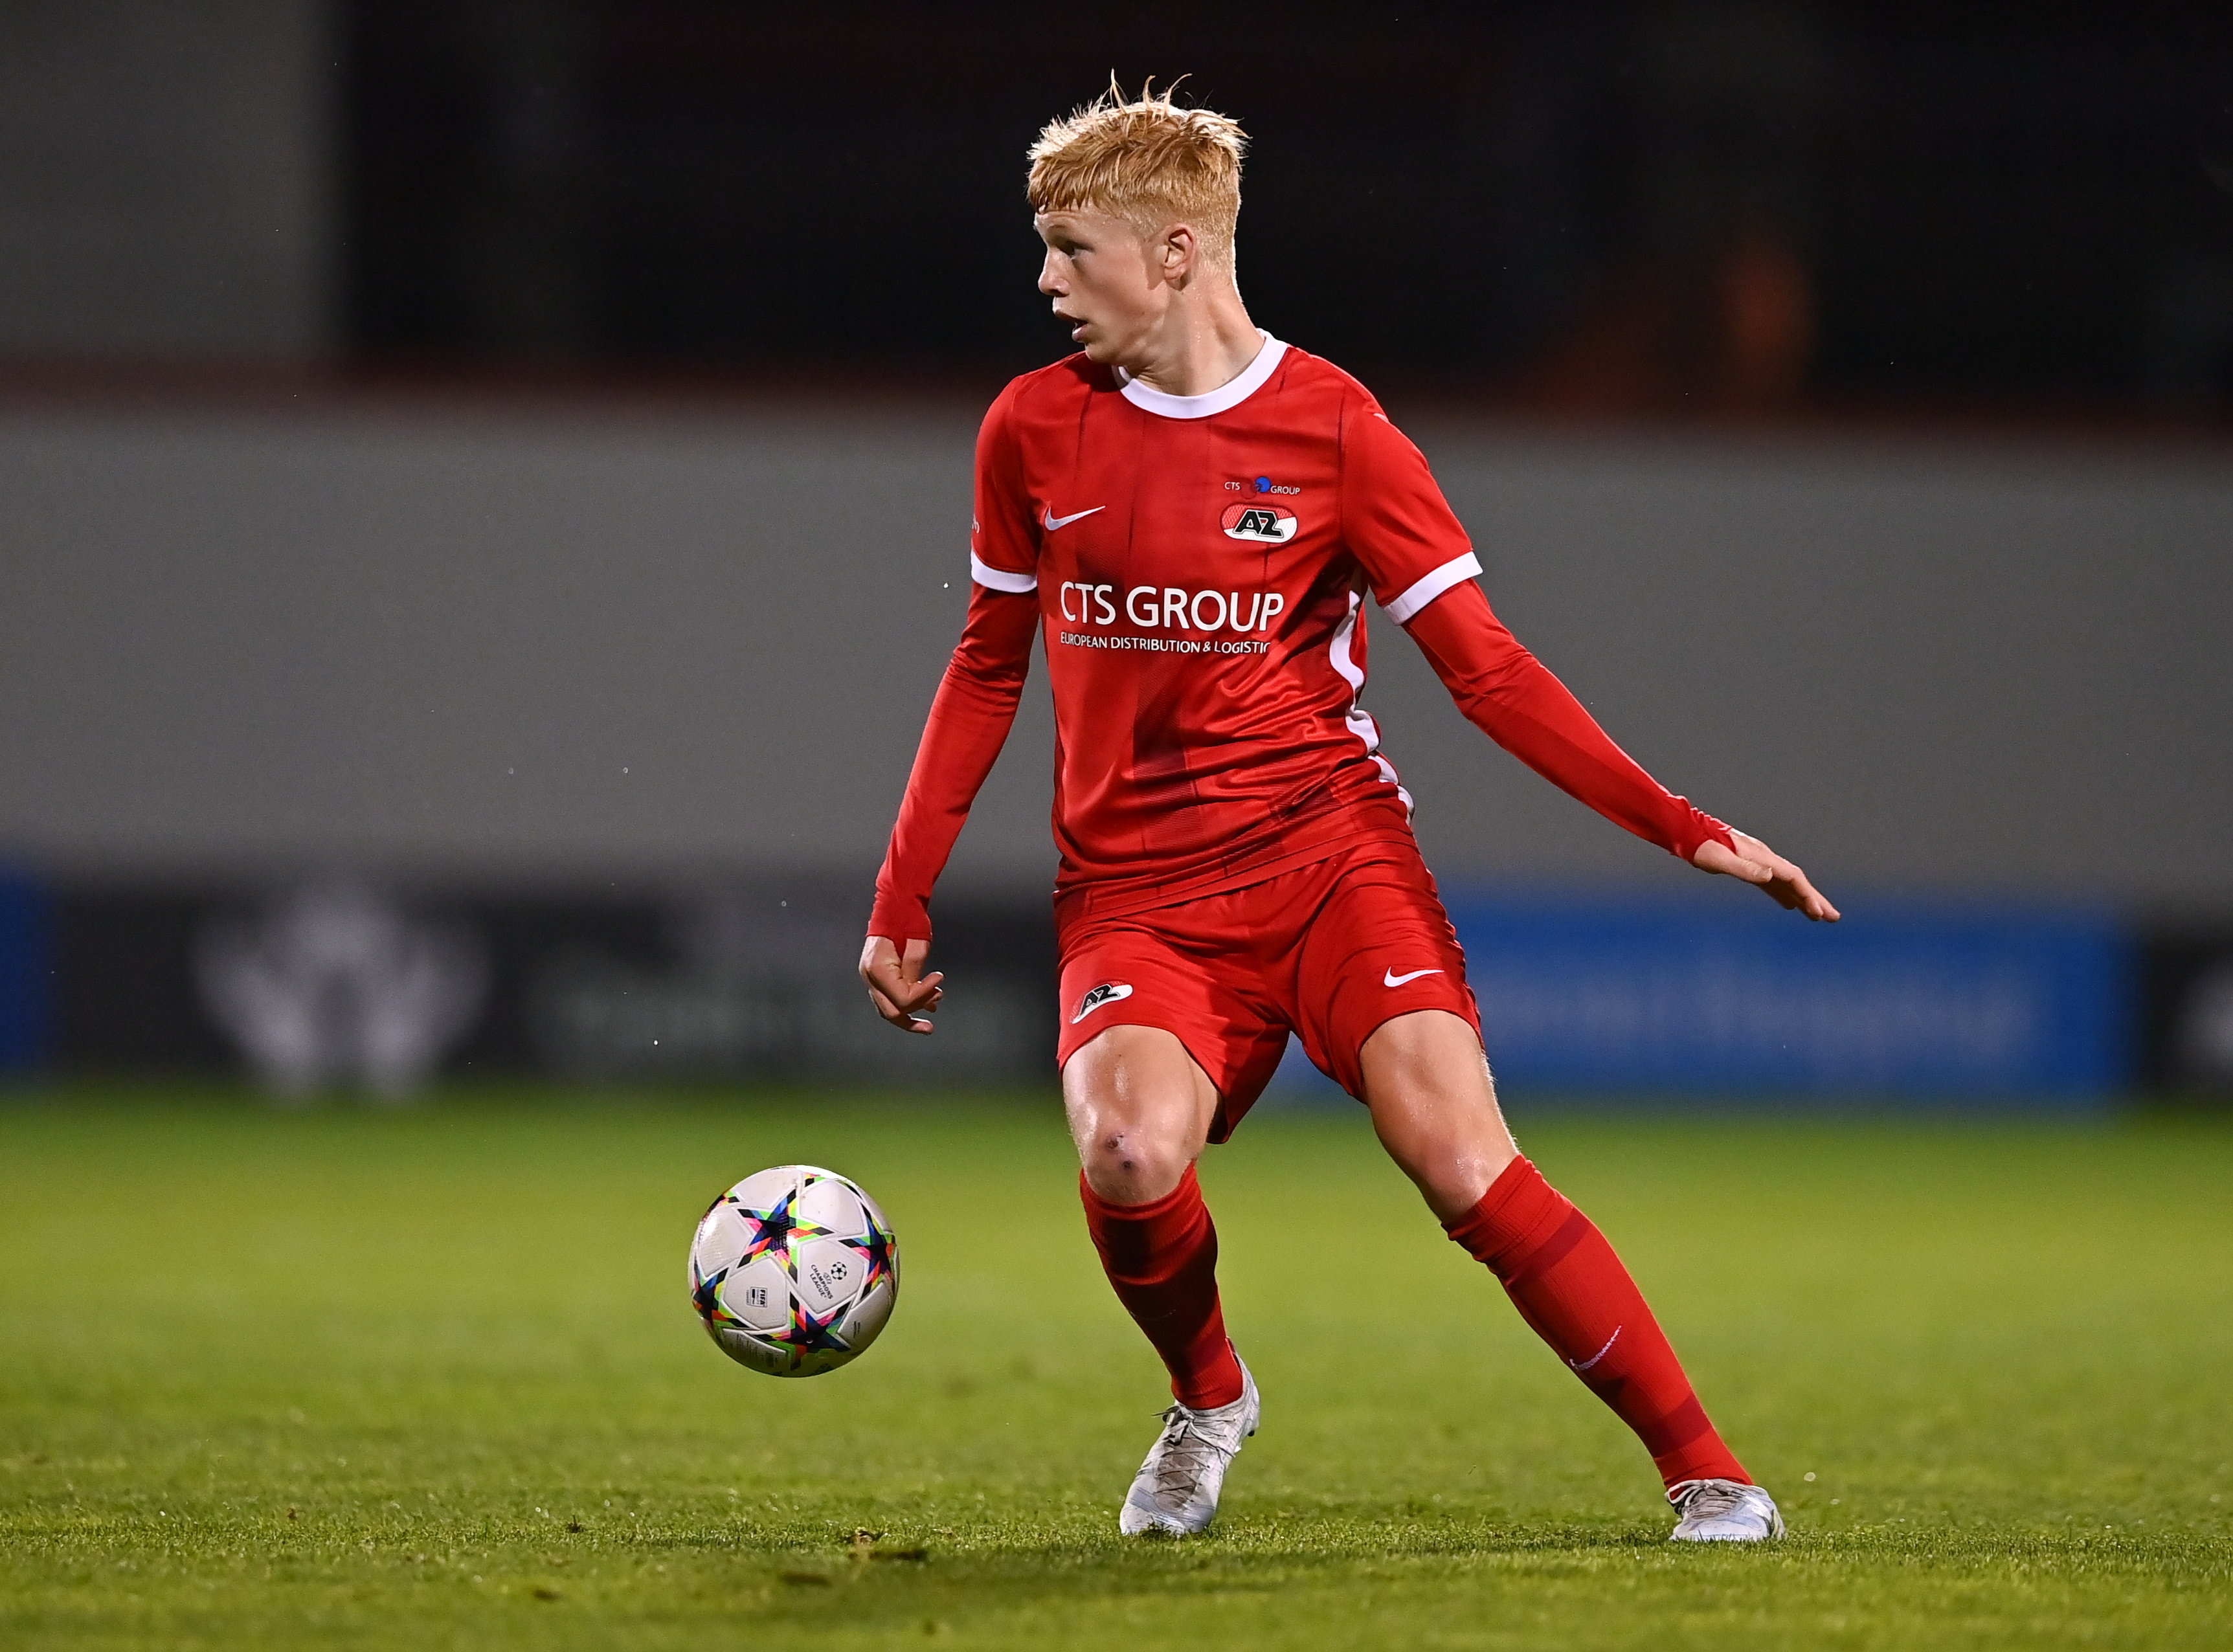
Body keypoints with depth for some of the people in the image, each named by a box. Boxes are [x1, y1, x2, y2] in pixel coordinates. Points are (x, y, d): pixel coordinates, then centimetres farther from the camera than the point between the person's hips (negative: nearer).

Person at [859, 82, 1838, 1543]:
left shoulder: (1334, 431, -3)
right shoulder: (1035, 431, 6)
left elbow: (1485, 668, -2)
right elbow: (990, 668, 19)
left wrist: (1686, 830, -11)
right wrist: (904, 898, 17)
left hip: (1330, 852, -2)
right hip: (1136, 895, 2)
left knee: (1461, 1157, -23)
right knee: (1130, 1155, -29)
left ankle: (1702, 1468, -11)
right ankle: (1207, 1396, 3)